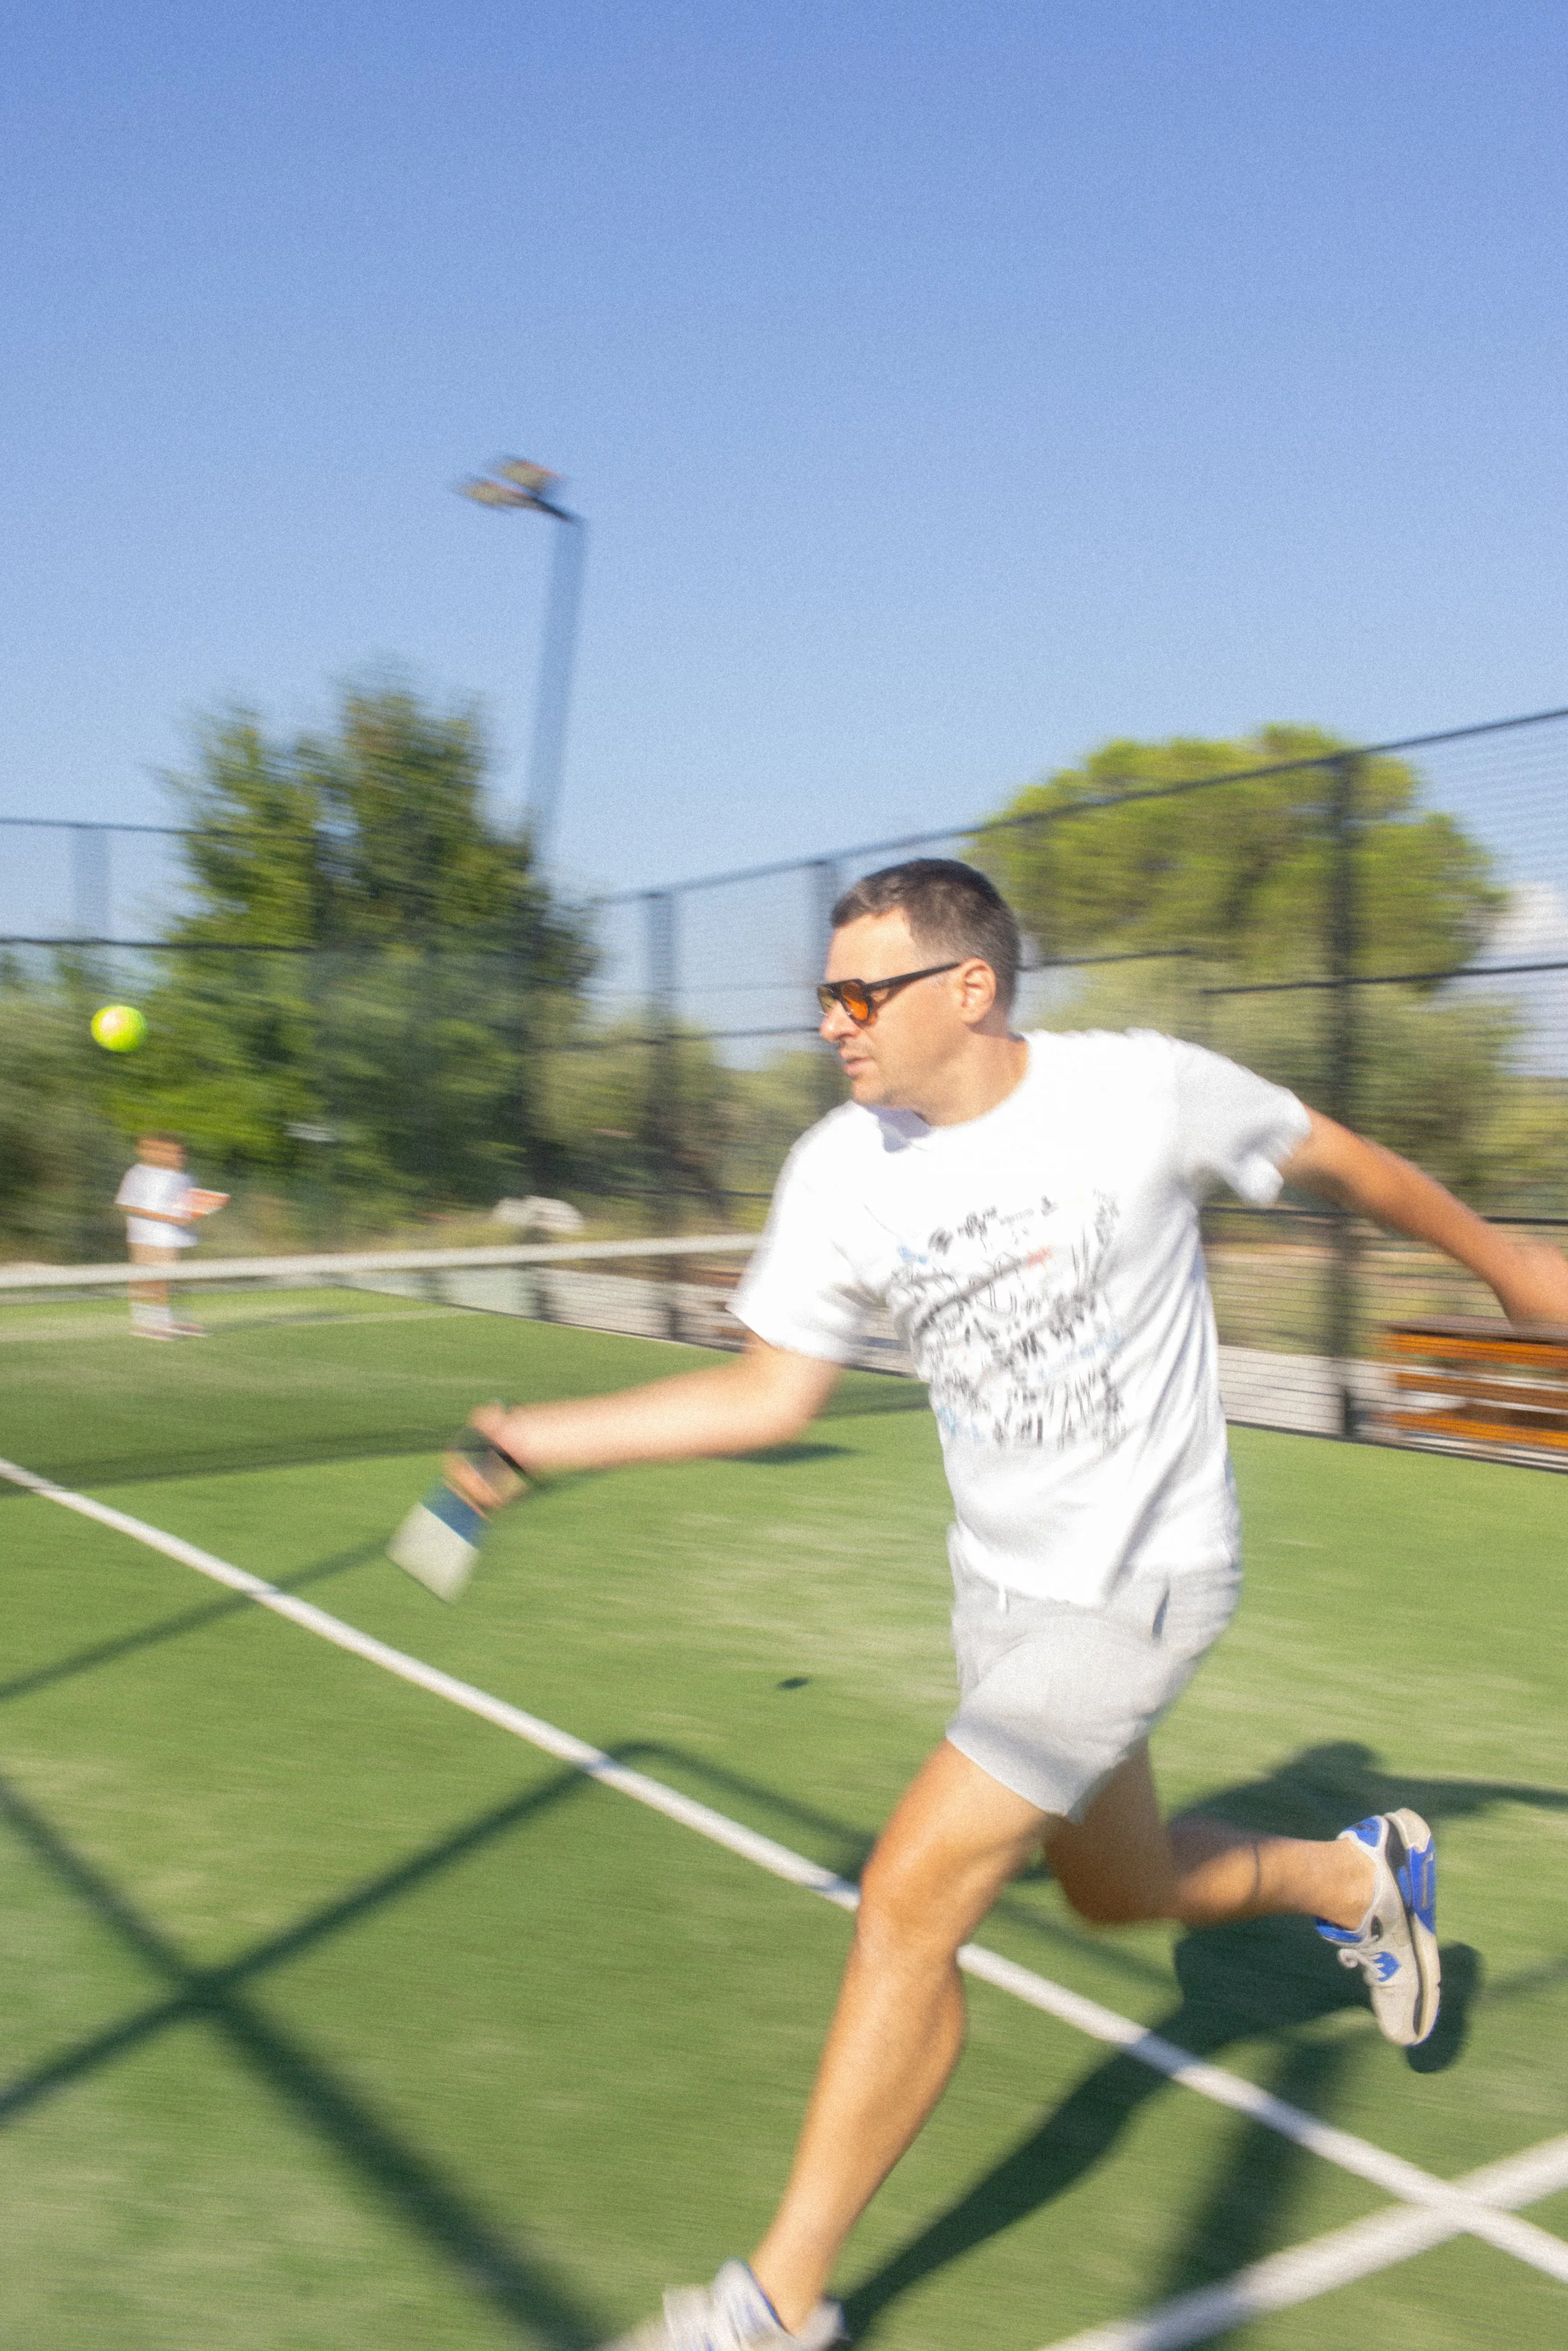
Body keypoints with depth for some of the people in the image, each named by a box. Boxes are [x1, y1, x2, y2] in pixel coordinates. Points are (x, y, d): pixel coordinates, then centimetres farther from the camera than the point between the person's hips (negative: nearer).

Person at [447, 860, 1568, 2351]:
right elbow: (770, 1394, 0)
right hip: (999, 1580, 6)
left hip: (1138, 1583, -6)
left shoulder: (1142, 1092, -19)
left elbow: (1341, 1161, 0)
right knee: (1115, 1890, 23)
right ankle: (1360, 1871, 53)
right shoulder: (842, 1171, -7)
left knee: (909, 1904, -12)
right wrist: (543, 1440, -9)